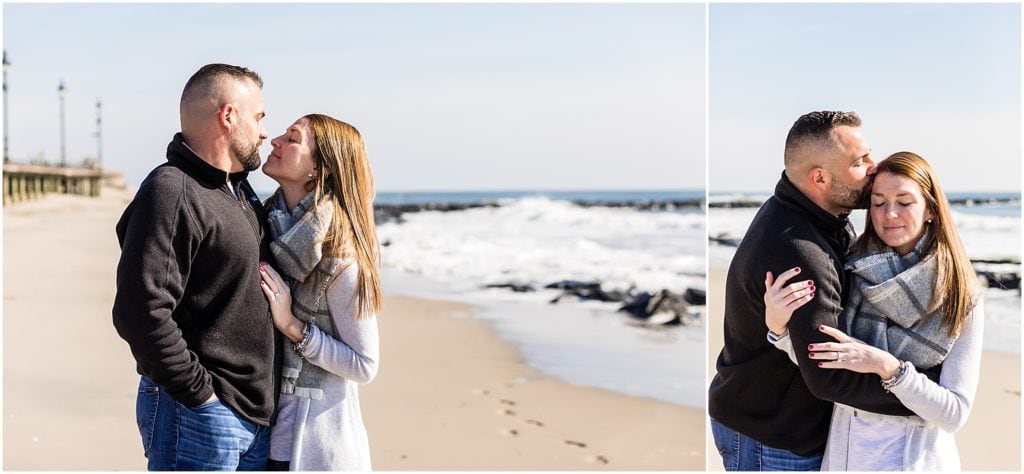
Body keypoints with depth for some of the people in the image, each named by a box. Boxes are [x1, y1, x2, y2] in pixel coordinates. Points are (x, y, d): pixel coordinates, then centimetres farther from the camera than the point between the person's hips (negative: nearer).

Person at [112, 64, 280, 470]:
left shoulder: (239, 190, 14)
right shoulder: (171, 195, -16)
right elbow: (142, 313, -25)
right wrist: (201, 394, -18)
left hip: (254, 413, 9)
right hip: (200, 413, -9)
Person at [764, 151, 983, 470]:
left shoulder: (961, 299, -9)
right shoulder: (852, 273, -4)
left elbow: (955, 413, -12)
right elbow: (822, 369, -10)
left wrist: (887, 367, -25)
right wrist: (778, 326, -26)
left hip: (914, 456, -2)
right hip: (843, 447, 2)